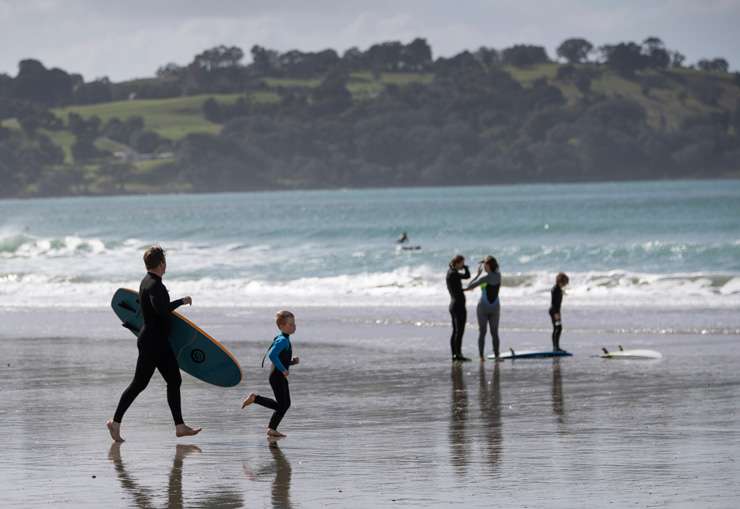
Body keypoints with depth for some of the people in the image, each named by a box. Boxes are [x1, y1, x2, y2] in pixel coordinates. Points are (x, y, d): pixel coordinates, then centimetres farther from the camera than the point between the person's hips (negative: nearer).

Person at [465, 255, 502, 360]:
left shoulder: (486, 278, -19)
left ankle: (481, 356, 1)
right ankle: (496, 355, -1)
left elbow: (469, 286, -12)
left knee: (482, 332, 4)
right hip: (495, 308, 4)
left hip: (483, 308, -4)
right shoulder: (498, 275, -3)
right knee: (494, 333, 8)